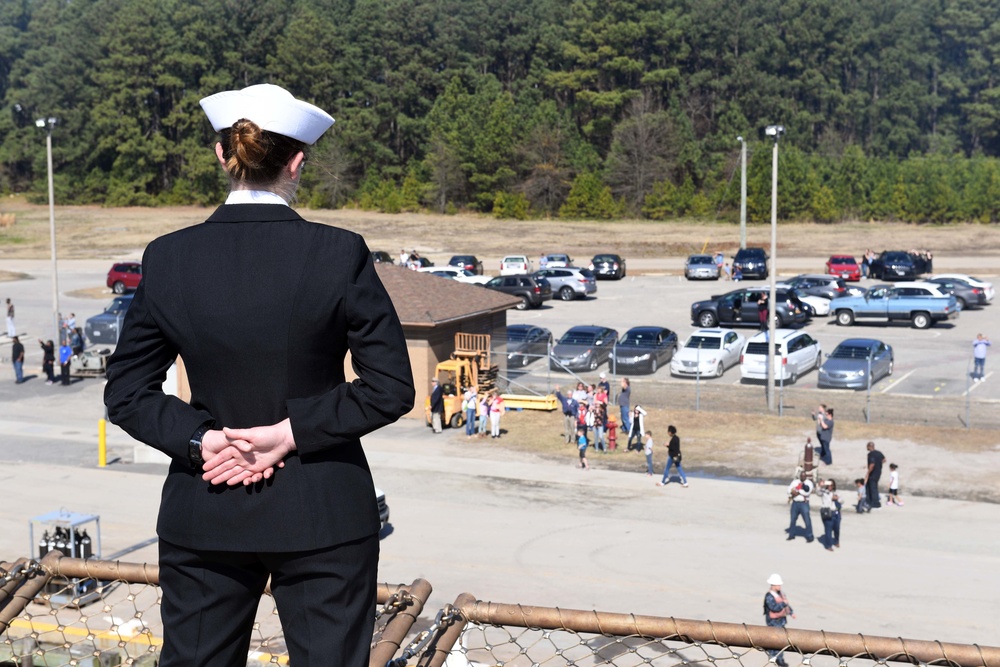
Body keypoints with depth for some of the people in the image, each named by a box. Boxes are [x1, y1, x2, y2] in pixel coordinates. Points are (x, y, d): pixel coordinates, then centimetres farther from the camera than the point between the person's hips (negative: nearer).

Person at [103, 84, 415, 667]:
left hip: (205, 514, 2)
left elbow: (126, 391, 1)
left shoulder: (169, 258, -4)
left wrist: (200, 438, -7)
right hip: (323, 516, -2)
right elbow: (392, 388, -11)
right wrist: (294, 431, -11)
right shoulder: (340, 254, -11)